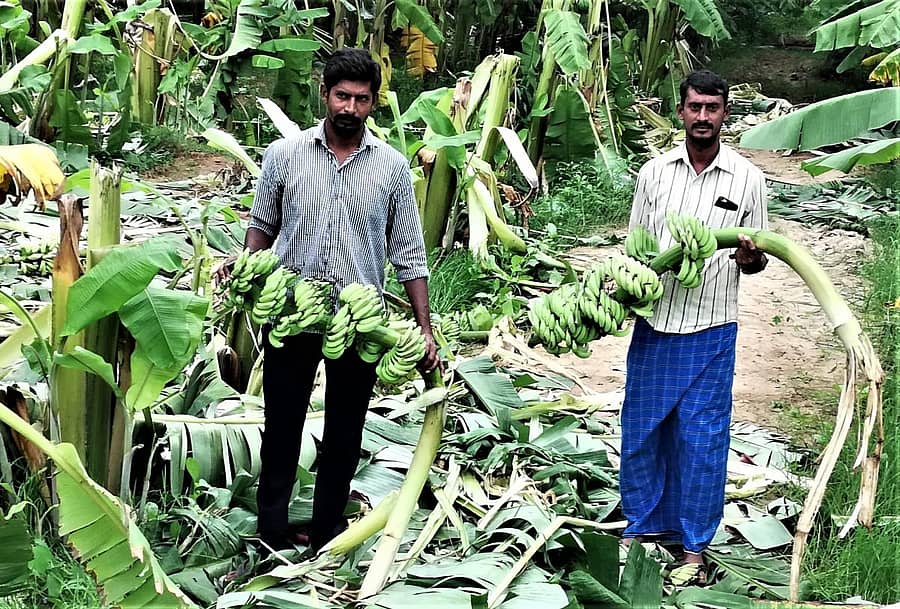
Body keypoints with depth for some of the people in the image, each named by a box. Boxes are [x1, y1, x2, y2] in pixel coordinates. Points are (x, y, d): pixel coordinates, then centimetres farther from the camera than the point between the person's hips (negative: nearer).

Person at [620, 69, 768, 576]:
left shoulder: (747, 179, -1)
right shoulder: (654, 172, 4)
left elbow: (756, 260, 5)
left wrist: (750, 258, -18)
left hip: (711, 330, -2)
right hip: (653, 322, 2)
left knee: (702, 437, 2)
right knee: (642, 429, 9)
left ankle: (695, 544, 14)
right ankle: (643, 525, 26)